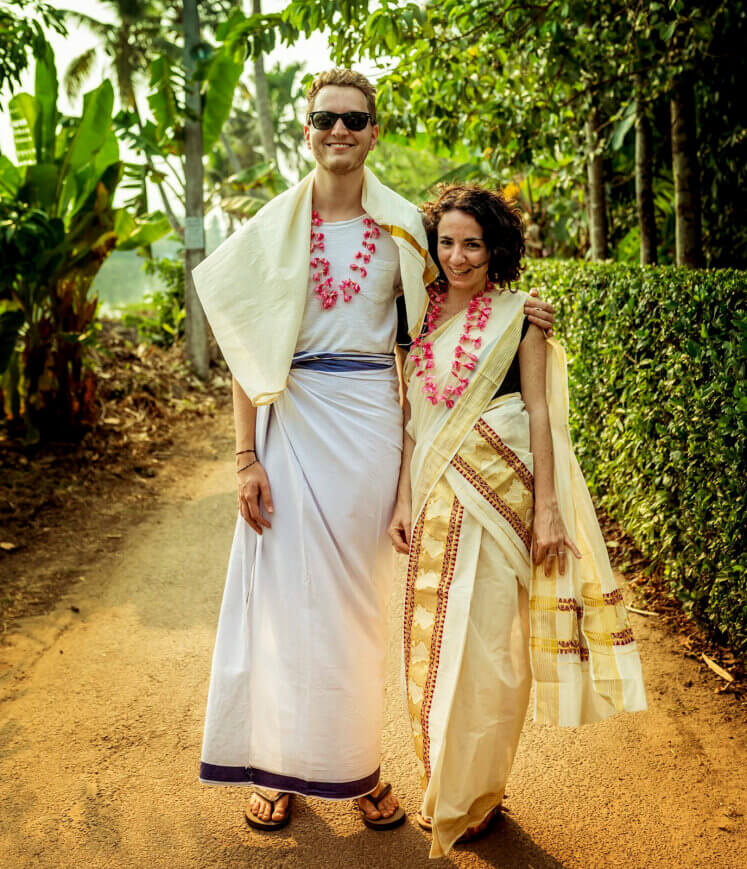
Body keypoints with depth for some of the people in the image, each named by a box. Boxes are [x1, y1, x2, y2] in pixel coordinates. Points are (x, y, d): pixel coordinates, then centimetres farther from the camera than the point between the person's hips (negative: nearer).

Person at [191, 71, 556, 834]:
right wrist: (246, 457, -6)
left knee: (360, 598, 8)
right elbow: (248, 351, 0)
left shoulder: (403, 225, 6)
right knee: (287, 591, 4)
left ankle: (357, 764, 24)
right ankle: (278, 766, 21)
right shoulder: (275, 227, 2)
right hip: (292, 420, -1)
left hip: (370, 420, 1)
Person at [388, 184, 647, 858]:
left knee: (487, 640, 0)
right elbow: (413, 415, 11)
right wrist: (404, 499, 5)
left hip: (501, 489, -4)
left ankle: (472, 796, 18)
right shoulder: (422, 314, 10)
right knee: (435, 638, 8)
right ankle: (444, 785, 26)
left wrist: (548, 508, -9)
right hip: (437, 496, 4)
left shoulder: (517, 314, -1)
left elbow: (539, 412, -4)